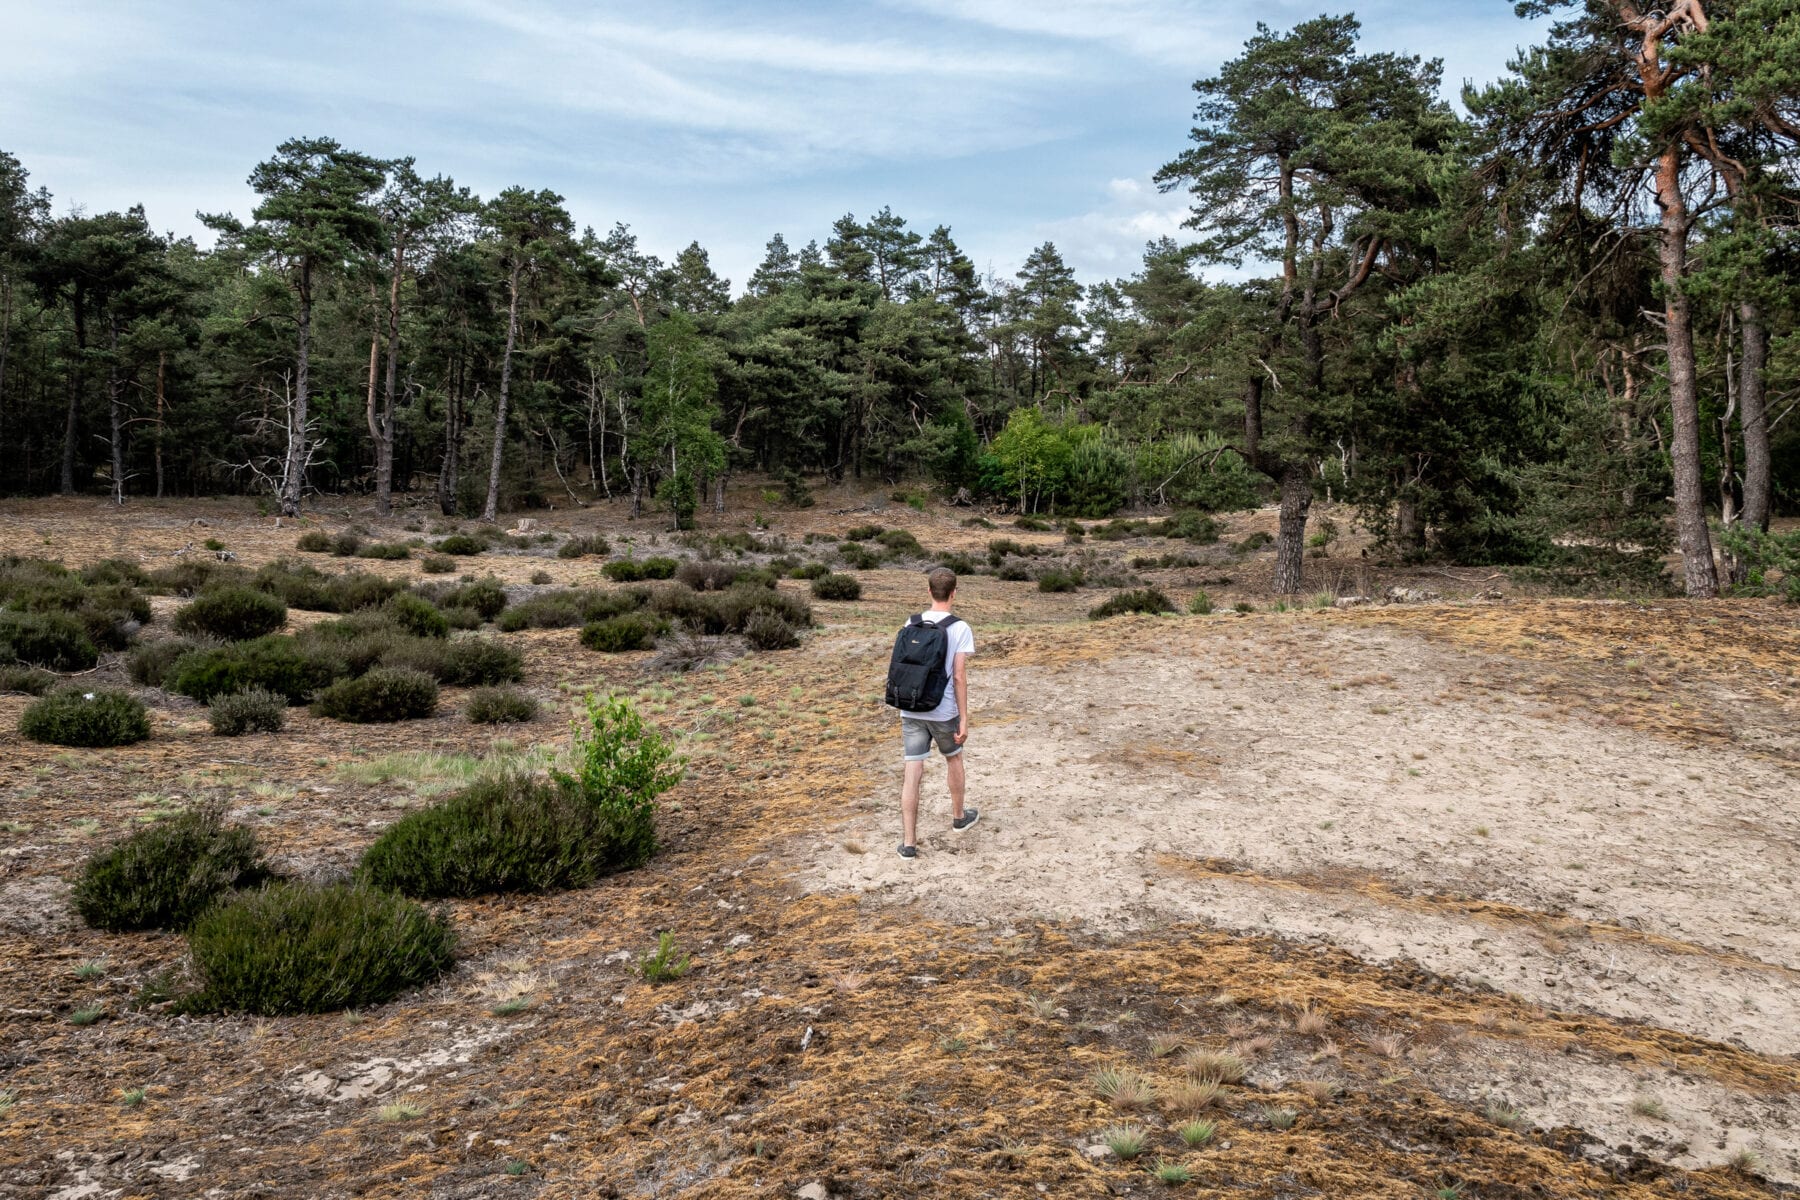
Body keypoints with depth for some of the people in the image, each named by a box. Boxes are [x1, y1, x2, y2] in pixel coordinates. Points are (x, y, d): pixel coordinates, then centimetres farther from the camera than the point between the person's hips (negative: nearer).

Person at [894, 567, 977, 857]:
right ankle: (958, 816, 42)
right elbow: (959, 676, -13)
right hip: (943, 712, -2)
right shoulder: (960, 628, -10)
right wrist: (964, 719, -8)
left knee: (913, 774, 3)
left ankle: (909, 842, 1)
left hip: (911, 711, 3)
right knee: (953, 759, 23)